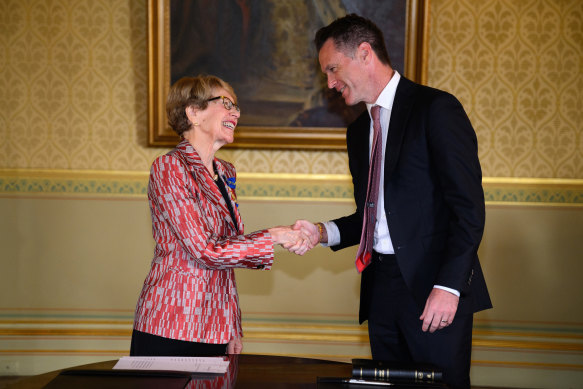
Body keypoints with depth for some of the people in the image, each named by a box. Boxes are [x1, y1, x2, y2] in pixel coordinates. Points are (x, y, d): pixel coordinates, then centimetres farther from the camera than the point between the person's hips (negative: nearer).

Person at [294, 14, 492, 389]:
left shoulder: (436, 108, -7)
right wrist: (324, 232, 5)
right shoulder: (359, 130, 17)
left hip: (434, 288, -6)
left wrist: (449, 286, -18)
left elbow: (469, 206, -13)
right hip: (381, 287, 7)